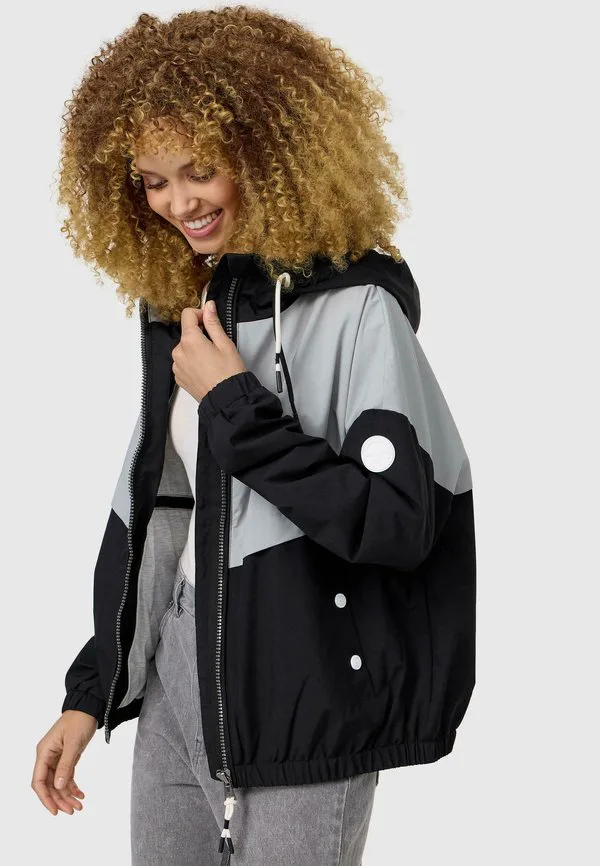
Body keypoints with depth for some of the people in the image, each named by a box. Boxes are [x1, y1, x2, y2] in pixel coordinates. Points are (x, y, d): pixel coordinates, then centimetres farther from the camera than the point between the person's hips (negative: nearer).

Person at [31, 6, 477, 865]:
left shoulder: (354, 305, -14)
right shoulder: (178, 305, 7)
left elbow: (400, 523, -20)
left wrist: (235, 404, -19)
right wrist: (90, 691, 12)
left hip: (301, 713, -6)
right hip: (176, 687, 7)